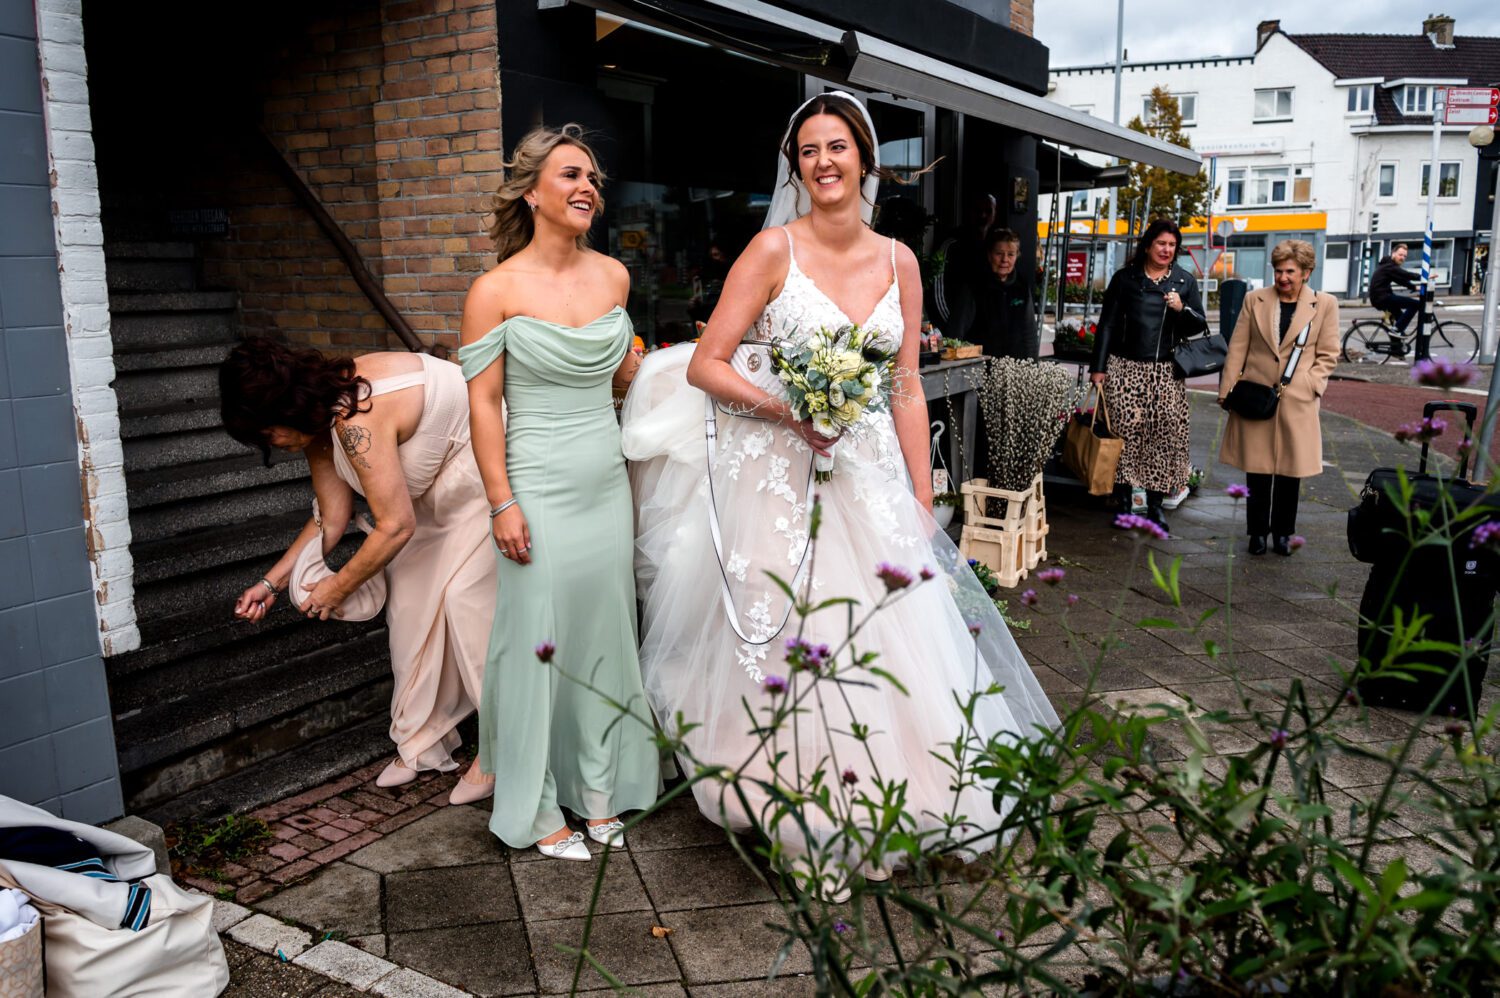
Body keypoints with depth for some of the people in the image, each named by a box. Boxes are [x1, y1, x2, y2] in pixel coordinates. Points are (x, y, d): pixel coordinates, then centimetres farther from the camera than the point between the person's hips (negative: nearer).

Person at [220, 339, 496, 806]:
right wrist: (272, 582, 3)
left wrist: (338, 588, -13)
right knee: (409, 590, 5)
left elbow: (395, 526, -27)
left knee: (465, 593, -14)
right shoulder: (319, 420, -2)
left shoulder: (357, 421, -33)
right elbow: (330, 521, 5)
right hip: (440, 484, 10)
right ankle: (423, 741, 15)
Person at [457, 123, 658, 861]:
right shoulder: (496, 290, -9)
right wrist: (502, 503, -12)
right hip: (540, 492, -5)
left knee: (603, 636, 13)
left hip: (608, 486, 5)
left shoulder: (613, 276, 5)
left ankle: (599, 788, 29)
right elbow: (483, 403, -9)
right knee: (538, 642, 4)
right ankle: (538, 809, 20)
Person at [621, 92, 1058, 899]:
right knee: (789, 644, 0)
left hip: (872, 481, 4)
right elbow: (704, 365, -8)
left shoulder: (898, 262, 7)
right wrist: (785, 409, -21)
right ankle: (806, 830, 19)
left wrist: (922, 501, 4)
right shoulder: (774, 249, -5)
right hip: (782, 478, -3)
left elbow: (908, 391, 8)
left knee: (883, 638, 6)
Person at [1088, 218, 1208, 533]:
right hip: (1126, 368, -1)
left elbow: (1199, 326, 11)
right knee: (1126, 431, -5)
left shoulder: (1185, 281, 11)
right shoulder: (1124, 278, 7)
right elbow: (1107, 324, 6)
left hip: (1166, 373, 1)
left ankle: (1155, 504, 5)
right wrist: (1098, 367, 0)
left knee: (1166, 434, -3)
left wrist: (1182, 309, -10)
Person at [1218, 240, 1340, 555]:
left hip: (1297, 402, 0)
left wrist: (1309, 384, -8)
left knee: (1290, 471, 7)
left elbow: (1328, 355, 5)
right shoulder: (1254, 300, 4)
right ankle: (1258, 531, 18)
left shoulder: (1325, 304, 2)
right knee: (1257, 470, 5)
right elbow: (1238, 348, 4)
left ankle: (1283, 532, 22)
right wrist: (1227, 390, -1)